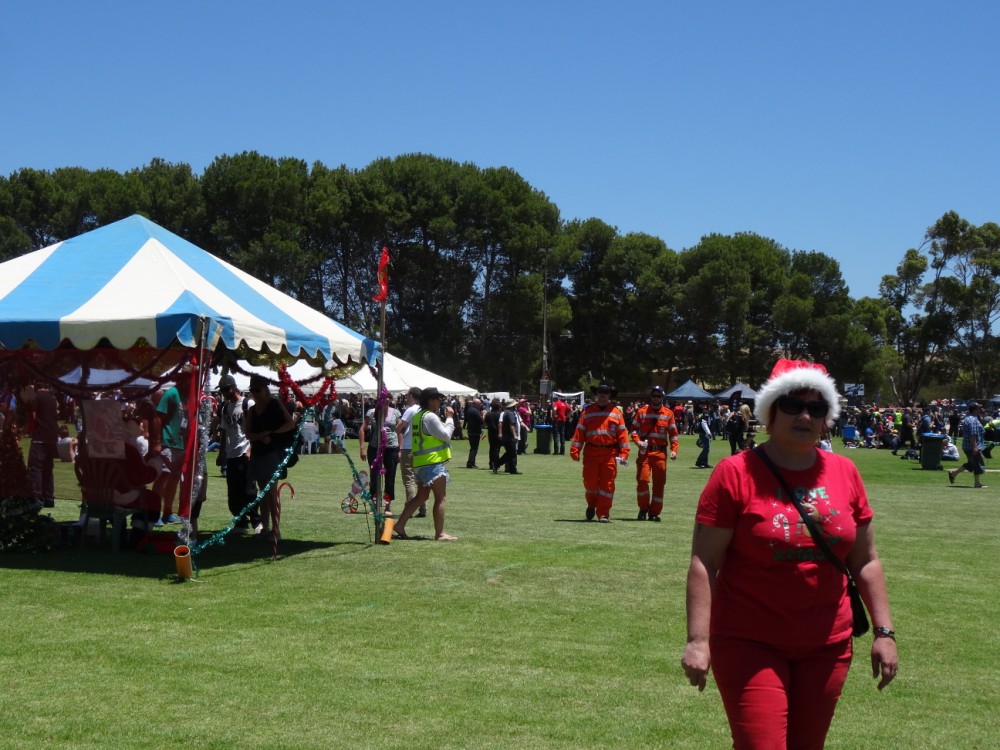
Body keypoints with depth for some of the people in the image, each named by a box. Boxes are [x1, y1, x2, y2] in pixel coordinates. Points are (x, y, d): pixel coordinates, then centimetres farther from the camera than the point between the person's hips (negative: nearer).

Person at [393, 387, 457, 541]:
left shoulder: (418, 415, 16)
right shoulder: (430, 417, -14)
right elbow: (446, 435, -14)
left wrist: (447, 419, 13)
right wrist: (449, 418, -4)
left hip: (421, 463, 10)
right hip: (433, 462, -10)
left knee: (421, 496, 15)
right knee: (440, 498, -4)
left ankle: (400, 524, 12)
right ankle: (440, 534, -3)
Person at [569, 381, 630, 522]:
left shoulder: (616, 412, 7)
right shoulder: (588, 411, 7)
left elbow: (622, 434, 4)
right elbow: (580, 431, 3)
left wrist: (623, 453, -4)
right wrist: (575, 451, -5)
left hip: (610, 453, 0)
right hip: (591, 452, 0)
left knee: (607, 483, -1)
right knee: (590, 481, 1)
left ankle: (603, 514, 6)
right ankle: (591, 505, 29)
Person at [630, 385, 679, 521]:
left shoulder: (668, 414, 7)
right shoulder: (641, 412, 5)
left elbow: (673, 433, 7)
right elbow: (634, 428, 6)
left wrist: (674, 450, -5)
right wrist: (637, 441, -12)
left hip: (660, 452, 1)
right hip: (645, 451, -1)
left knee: (659, 483, 3)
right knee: (642, 480, -10)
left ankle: (654, 512, 12)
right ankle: (643, 509, 9)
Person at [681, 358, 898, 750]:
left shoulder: (844, 473, 4)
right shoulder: (736, 473, -9)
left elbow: (865, 561, 11)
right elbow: (704, 563, -11)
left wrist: (884, 632, 7)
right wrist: (698, 640, -17)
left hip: (827, 646, 5)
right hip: (750, 644, -5)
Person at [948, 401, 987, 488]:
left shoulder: (967, 417, 14)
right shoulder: (973, 420, -20)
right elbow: (973, 435, -26)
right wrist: (975, 447, -27)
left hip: (967, 446, 11)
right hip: (972, 446, -11)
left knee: (971, 464, 19)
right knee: (978, 464, -1)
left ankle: (953, 473, 20)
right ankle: (977, 483, 6)